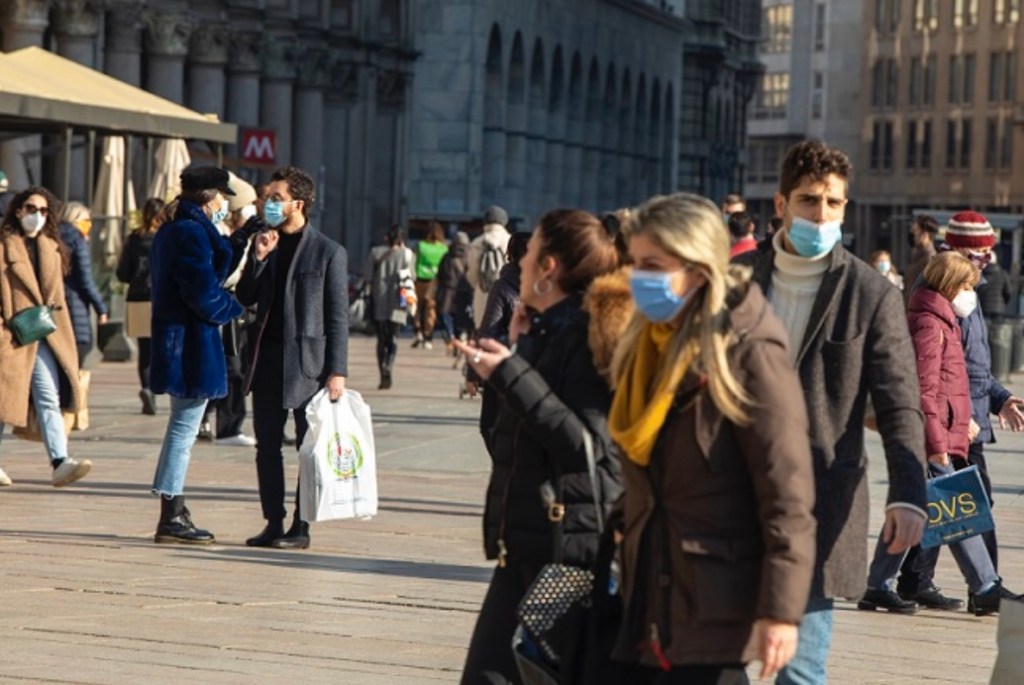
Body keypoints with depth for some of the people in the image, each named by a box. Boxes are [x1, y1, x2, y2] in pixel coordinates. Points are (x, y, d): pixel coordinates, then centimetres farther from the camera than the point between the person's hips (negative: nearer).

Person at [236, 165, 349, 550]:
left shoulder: (328, 252, -4)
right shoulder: (265, 244, 12)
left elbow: (338, 316, -6)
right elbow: (245, 299, 9)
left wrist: (337, 370, -12)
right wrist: (258, 258, -6)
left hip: (307, 362, -6)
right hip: (267, 358, 6)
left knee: (310, 448, 1)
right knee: (267, 445, 7)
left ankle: (301, 526, 6)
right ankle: (274, 523, 14)